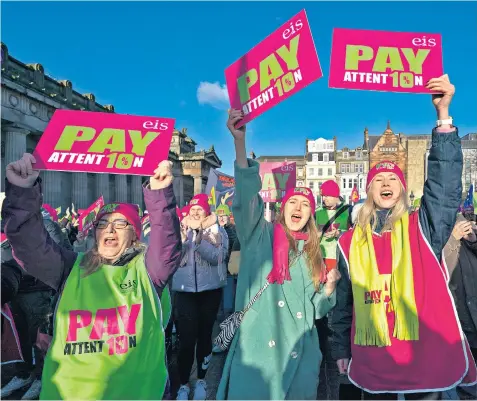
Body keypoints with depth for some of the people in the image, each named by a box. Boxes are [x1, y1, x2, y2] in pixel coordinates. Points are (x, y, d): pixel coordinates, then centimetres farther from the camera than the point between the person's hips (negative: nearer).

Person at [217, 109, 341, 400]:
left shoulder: (314, 253, 12)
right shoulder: (261, 236, 2)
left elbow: (314, 309, 15)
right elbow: (246, 196, -15)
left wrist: (329, 286, -6)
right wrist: (240, 142, -24)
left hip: (300, 351, 4)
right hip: (257, 346, -3)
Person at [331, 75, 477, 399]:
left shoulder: (423, 228, -3)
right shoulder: (350, 243, 1)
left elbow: (445, 183, -18)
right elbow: (344, 302, 8)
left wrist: (443, 114, -22)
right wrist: (341, 349, 12)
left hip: (427, 357, -1)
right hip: (372, 362, 2)